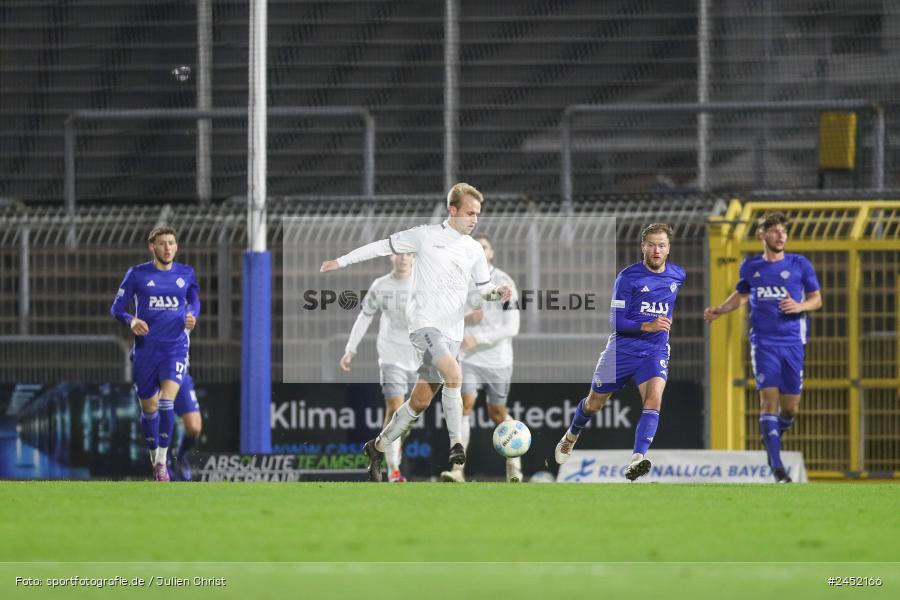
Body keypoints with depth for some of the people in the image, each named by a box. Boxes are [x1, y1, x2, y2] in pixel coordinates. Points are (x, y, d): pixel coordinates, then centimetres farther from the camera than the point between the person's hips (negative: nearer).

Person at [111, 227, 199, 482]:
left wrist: (192, 316, -1)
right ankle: (153, 455, 29)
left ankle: (162, 461, -9)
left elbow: (194, 300, 22)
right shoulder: (137, 274, -1)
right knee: (149, 408, 8)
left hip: (175, 347, 0)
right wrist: (131, 321, -18)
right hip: (146, 348, 0)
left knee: (166, 403, -17)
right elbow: (117, 308, 2)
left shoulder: (186, 274, 5)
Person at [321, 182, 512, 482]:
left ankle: (378, 447, 20)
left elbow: (484, 288, 20)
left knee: (421, 400, 4)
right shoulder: (426, 236, -2)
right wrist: (342, 261, 9)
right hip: (424, 322, -5)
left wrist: (497, 293, -4)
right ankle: (457, 444, -24)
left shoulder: (474, 249, 12)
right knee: (453, 374, -29)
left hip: (451, 331, 5)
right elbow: (384, 246, 6)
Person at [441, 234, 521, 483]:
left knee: (497, 413, 9)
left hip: (498, 358, -1)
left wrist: (478, 339, -21)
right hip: (469, 358, 1)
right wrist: (464, 317, -9)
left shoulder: (504, 283, -8)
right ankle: (458, 469, -21)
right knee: (465, 404, -16)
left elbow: (511, 328, -13)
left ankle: (514, 462, 33)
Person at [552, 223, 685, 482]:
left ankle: (637, 461, -36)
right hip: (622, 350, -1)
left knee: (654, 399, -26)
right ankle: (570, 438, 46)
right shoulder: (628, 277, -12)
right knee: (594, 404, 14)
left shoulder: (678, 276, 1)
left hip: (655, 352, 1)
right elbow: (617, 322, -15)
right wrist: (648, 326, -28)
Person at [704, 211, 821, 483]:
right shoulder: (750, 267, 6)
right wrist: (718, 310, 7)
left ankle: (772, 439, 36)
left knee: (790, 408, 3)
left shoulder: (800, 265, 2)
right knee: (769, 397, -14)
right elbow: (741, 295, 23)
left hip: (793, 341, 1)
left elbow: (817, 299, 8)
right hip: (764, 342, -1)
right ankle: (777, 466, -15)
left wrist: (800, 306, -13)